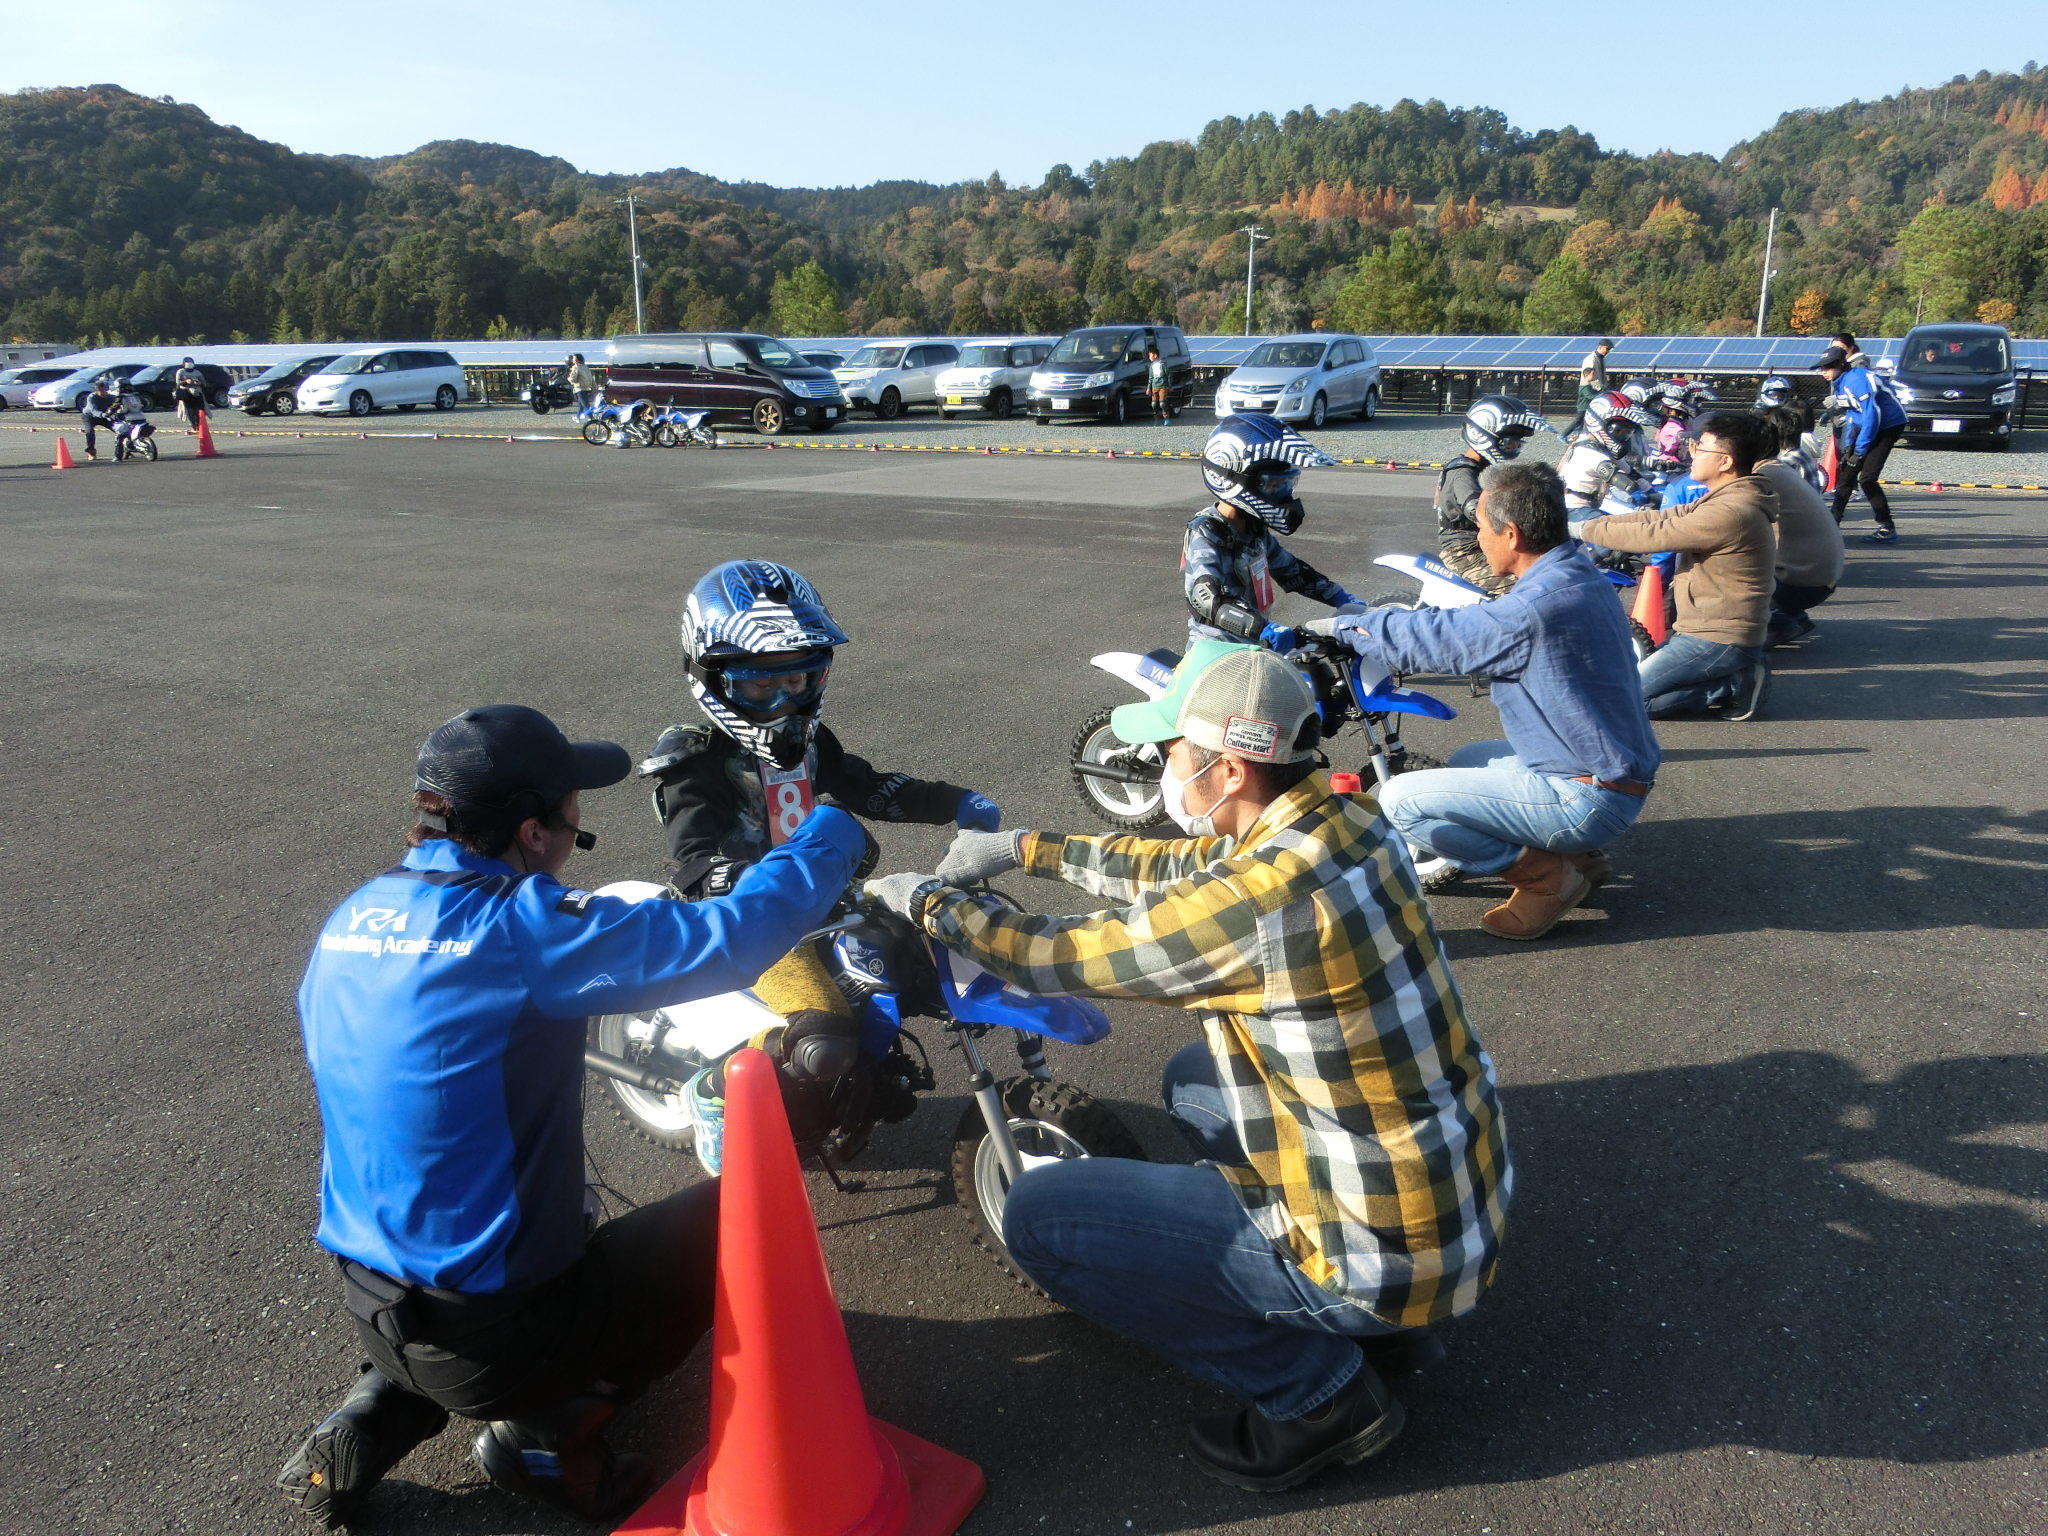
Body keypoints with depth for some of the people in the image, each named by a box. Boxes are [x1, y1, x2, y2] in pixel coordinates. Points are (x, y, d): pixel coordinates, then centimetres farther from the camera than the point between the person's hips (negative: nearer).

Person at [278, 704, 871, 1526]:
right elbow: (730, 936, -24)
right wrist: (832, 835, -6)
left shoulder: (349, 921, -1)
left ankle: (379, 1415, 18)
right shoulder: (523, 930, -25)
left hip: (370, 1304, 8)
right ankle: (551, 1430, 5)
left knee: (581, 1233, 34)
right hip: (491, 1334, -7)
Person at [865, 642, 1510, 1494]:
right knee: (1195, 1080, 27)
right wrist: (1025, 846, 16)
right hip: (1464, 1190, 8)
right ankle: (1378, 1322, 21)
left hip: (1386, 1246, -8)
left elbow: (1056, 957, -13)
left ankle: (1319, 1386, 3)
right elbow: (1179, 865, 14)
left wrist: (927, 901, 4)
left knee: (1039, 1215, -4)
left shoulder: (1257, 898, -28)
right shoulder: (1344, 820, -3)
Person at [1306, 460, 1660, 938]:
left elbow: (1432, 638, -15)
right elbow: (1476, 625, 20)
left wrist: (1341, 625, 0)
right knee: (1464, 762, 30)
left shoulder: (1534, 610, -26)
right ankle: (1576, 854, 17)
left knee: (1400, 799, -11)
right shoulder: (1579, 575, 6)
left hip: (1588, 797, -10)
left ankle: (1543, 876, -3)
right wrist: (1393, 618, 22)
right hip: (1618, 772, 10)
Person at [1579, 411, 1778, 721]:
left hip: (1718, 641, -10)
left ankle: (1734, 687, -6)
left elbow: (1652, 535, -21)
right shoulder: (1724, 500, 11)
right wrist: (1589, 524, 2)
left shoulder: (1730, 513, -23)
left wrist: (1586, 530, -10)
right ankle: (1739, 674, 10)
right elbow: (1660, 518, 10)